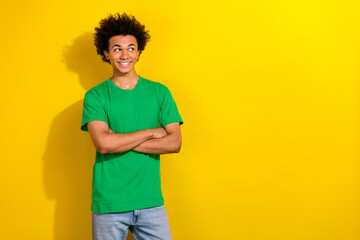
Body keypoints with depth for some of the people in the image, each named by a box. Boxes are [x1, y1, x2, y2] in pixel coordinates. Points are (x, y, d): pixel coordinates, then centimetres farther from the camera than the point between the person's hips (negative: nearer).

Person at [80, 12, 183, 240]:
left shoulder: (160, 92, 5)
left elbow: (175, 143, -5)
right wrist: (152, 132, -8)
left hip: (151, 202, 2)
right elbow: (103, 144, -16)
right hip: (108, 204, -1)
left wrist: (120, 141, -12)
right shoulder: (95, 96, -2)